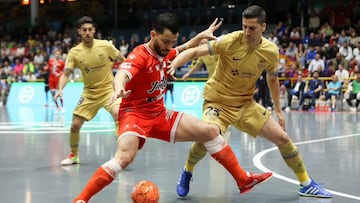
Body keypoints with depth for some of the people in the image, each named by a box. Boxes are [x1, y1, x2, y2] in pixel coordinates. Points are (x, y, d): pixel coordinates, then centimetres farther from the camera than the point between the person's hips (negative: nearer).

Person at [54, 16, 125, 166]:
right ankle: (74, 155, 26)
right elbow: (65, 74, -11)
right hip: (89, 93, 2)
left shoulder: (106, 45, -10)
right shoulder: (74, 52, -8)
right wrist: (60, 89, -28)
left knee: (117, 114, -30)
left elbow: (123, 61, 4)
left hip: (108, 89, -2)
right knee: (75, 125, -1)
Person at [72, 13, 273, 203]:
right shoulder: (139, 56, -20)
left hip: (160, 115, 8)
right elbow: (121, 75, -42)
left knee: (210, 131, 1)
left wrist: (201, 35, 24)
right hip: (135, 114, -8)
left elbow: (183, 49, 30)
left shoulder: (165, 53, 4)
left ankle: (243, 180, 11)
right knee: (124, 157, -34)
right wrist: (119, 90, -63)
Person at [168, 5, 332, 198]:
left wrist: (278, 110, 16)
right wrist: (172, 66, -38)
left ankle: (306, 184, 19)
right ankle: (186, 173, 2)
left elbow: (272, 78, 12)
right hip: (217, 101, -4)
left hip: (246, 104, 4)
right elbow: (194, 52, -21)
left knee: (282, 138, 0)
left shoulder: (271, 51, -7)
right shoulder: (230, 41, -20)